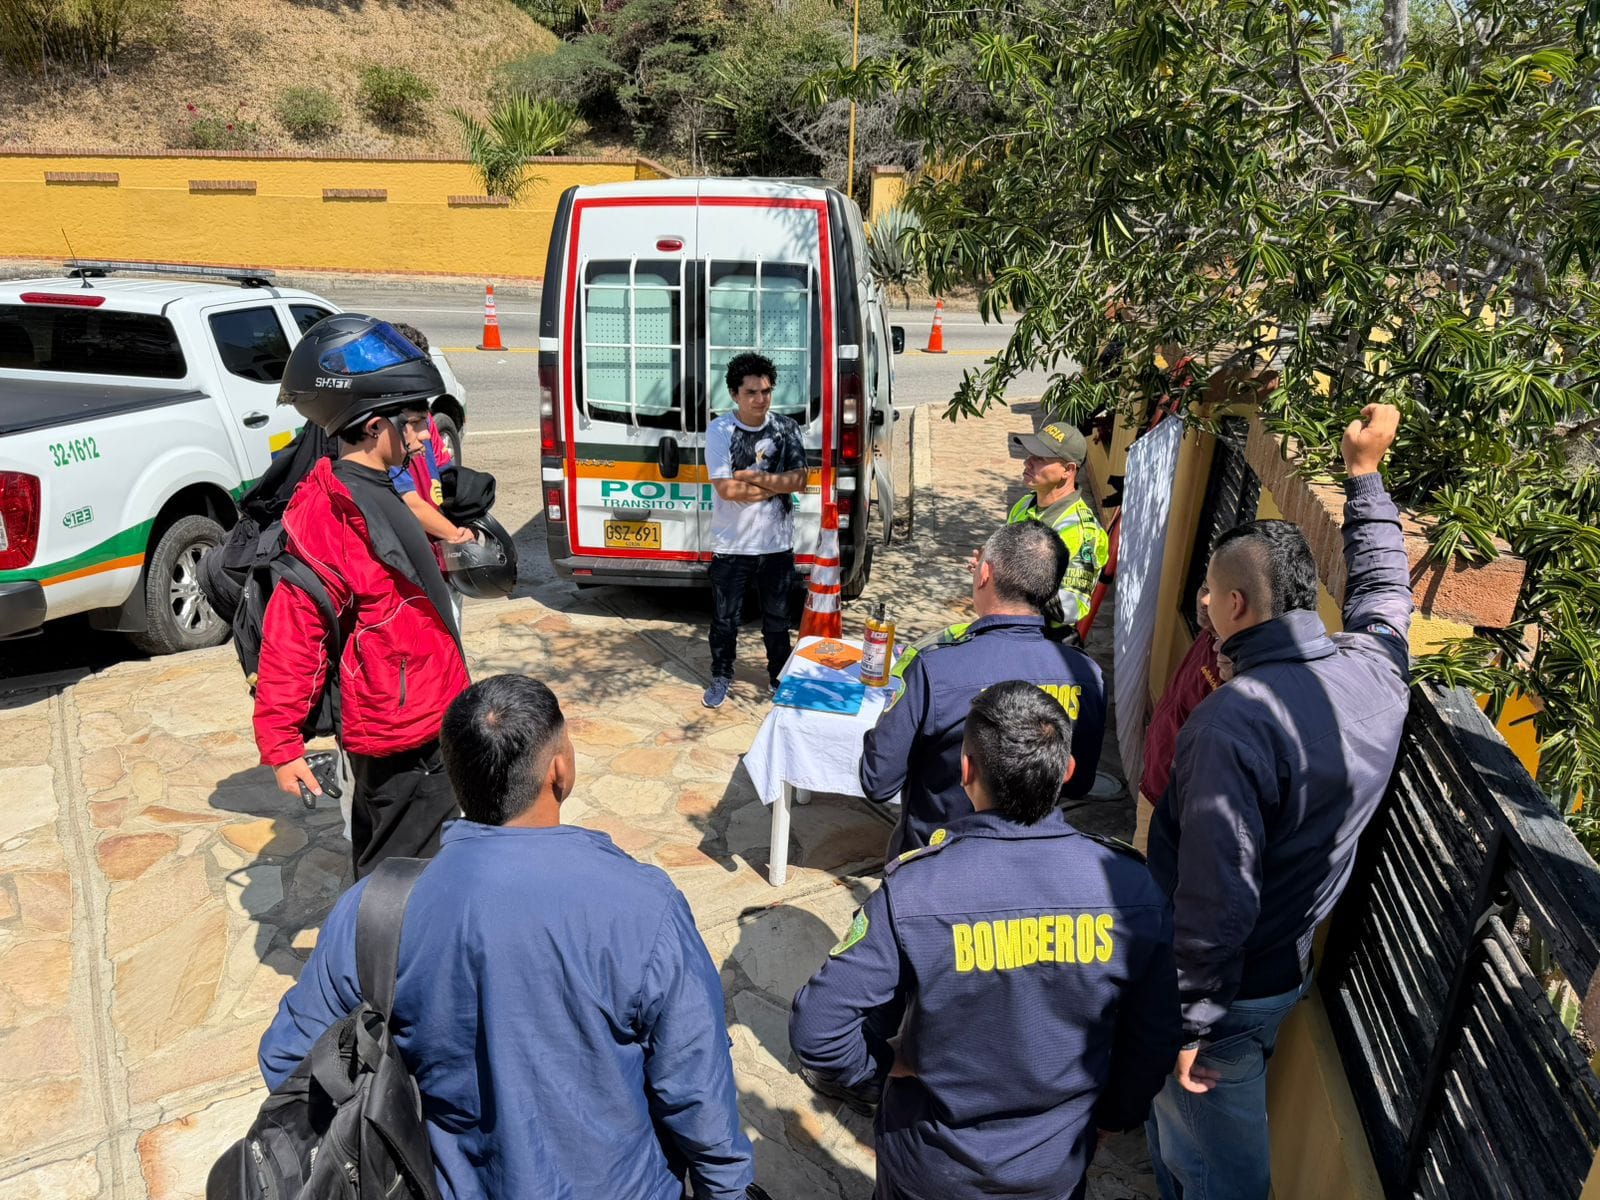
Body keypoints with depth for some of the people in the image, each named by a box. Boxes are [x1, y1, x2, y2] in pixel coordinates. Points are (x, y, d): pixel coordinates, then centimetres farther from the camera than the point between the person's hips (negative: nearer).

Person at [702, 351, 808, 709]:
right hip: (731, 546, -2)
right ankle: (721, 677, 32)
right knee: (725, 619, 11)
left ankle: (780, 676, 36)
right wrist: (776, 484, -12)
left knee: (777, 619, 17)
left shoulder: (786, 428, -1)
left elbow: (799, 480, -8)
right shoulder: (720, 431, -11)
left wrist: (755, 477, -18)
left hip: (777, 545, 2)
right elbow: (726, 488, -19)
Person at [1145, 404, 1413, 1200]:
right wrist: (1365, 475, 25)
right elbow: (1384, 586, 16)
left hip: (1227, 989, -8)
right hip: (1289, 972, 8)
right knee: (1179, 1123, 28)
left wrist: (1188, 1022, -18)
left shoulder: (1234, 720, -31)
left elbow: (1216, 895, -30)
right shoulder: (1375, 666, -8)